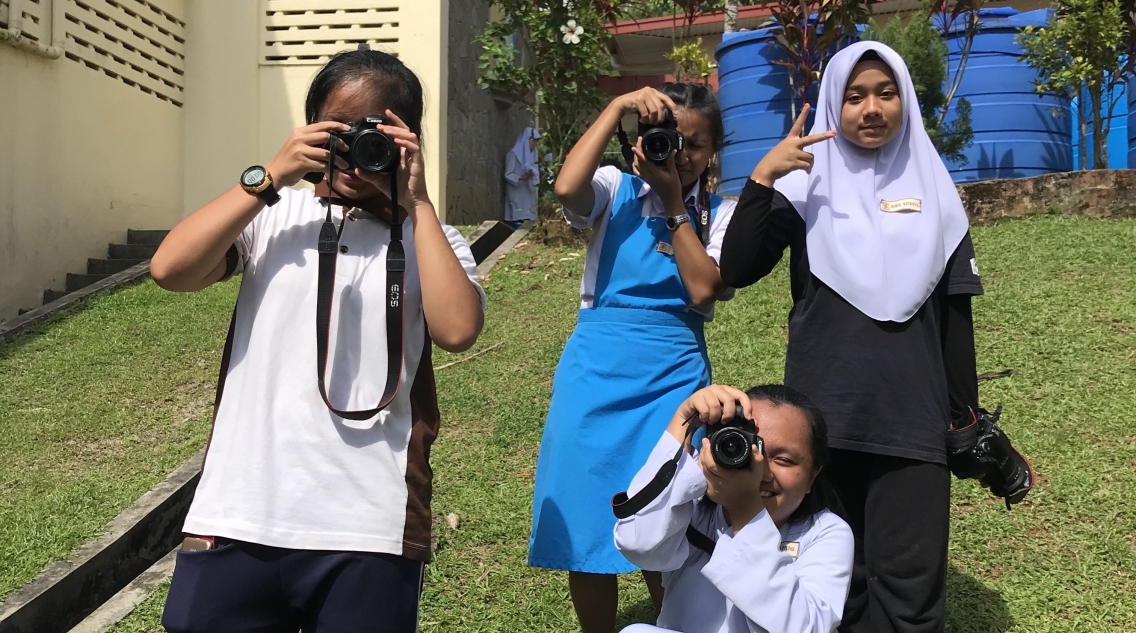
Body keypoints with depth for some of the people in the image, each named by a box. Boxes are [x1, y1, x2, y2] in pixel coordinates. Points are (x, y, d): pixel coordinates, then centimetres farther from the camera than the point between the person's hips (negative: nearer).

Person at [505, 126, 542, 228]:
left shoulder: (531, 154, 14)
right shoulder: (514, 154, -8)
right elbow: (508, 175, -12)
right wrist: (520, 178, -29)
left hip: (528, 195, 7)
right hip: (517, 196, -7)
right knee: (519, 223, -12)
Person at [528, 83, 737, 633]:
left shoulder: (721, 215, 5)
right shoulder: (616, 190, 3)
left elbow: (703, 289, -11)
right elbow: (567, 187, -21)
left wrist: (673, 201, -9)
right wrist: (618, 106, -17)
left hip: (675, 379, 0)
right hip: (597, 373, 0)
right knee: (585, 524, 6)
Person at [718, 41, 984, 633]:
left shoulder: (932, 189, 8)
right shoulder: (807, 183, 2)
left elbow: (954, 312, 10)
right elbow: (737, 271, -9)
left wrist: (965, 412, 10)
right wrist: (762, 178, -19)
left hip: (912, 419, 1)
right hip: (824, 416, -1)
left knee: (910, 584, 2)